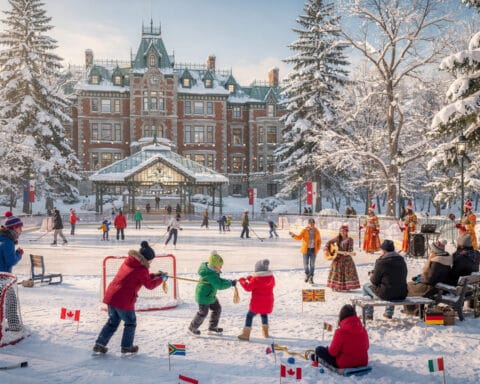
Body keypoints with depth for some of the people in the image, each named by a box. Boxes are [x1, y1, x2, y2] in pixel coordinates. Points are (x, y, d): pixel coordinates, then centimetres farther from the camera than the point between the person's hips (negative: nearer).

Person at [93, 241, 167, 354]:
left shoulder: (128, 261, 10)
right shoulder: (141, 269, -14)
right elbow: (150, 285, -4)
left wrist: (154, 275, 19)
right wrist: (161, 279, 11)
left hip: (111, 296, 8)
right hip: (123, 301, -8)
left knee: (112, 321, 23)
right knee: (130, 322, 15)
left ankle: (99, 344, 20)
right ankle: (126, 346, 24)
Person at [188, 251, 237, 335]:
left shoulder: (213, 271, 0)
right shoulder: (210, 274, -32)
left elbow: (218, 280, 11)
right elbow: (220, 285, -35)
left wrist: (228, 281, -4)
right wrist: (230, 283, -25)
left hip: (210, 295, 10)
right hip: (203, 296, -10)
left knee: (217, 309, 17)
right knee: (203, 313, 4)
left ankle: (212, 326, 33)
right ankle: (192, 327, 26)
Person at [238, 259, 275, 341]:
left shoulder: (256, 279, -16)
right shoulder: (271, 277, 1)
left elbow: (248, 288, -12)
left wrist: (242, 280, 6)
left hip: (257, 303, -6)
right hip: (268, 303, 6)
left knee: (249, 316, 3)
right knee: (264, 315, 28)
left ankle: (245, 334, -3)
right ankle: (265, 333, 32)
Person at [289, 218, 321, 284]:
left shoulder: (316, 231, 2)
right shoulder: (304, 230, -5)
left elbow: (319, 240, 12)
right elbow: (299, 237, -17)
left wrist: (318, 248, 2)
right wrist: (293, 235, -36)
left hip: (313, 250, 1)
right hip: (306, 249, -1)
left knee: (312, 264, 2)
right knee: (305, 264, 4)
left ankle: (311, 277, 11)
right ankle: (307, 274, 29)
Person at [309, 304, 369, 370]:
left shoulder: (340, 332, -23)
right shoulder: (363, 329, -6)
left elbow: (333, 352, -15)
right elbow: (366, 347, 9)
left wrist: (328, 348, 8)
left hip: (344, 364, -6)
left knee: (319, 349, 9)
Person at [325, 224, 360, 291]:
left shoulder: (350, 239, -5)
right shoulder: (337, 238, 4)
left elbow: (350, 249, -12)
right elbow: (328, 243, 10)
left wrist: (347, 253, -33)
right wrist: (326, 250, -4)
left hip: (346, 259, -2)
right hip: (337, 258, 2)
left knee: (348, 272, -7)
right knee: (336, 272, 3)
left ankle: (347, 287, 5)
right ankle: (335, 287, 16)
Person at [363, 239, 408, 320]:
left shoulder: (381, 261, -14)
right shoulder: (401, 260, 5)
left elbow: (374, 281, -10)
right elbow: (403, 277, 16)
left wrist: (371, 275, 15)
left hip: (386, 294, -6)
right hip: (402, 295, 6)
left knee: (366, 286, 19)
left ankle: (368, 315, 24)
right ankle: (389, 313, 44)